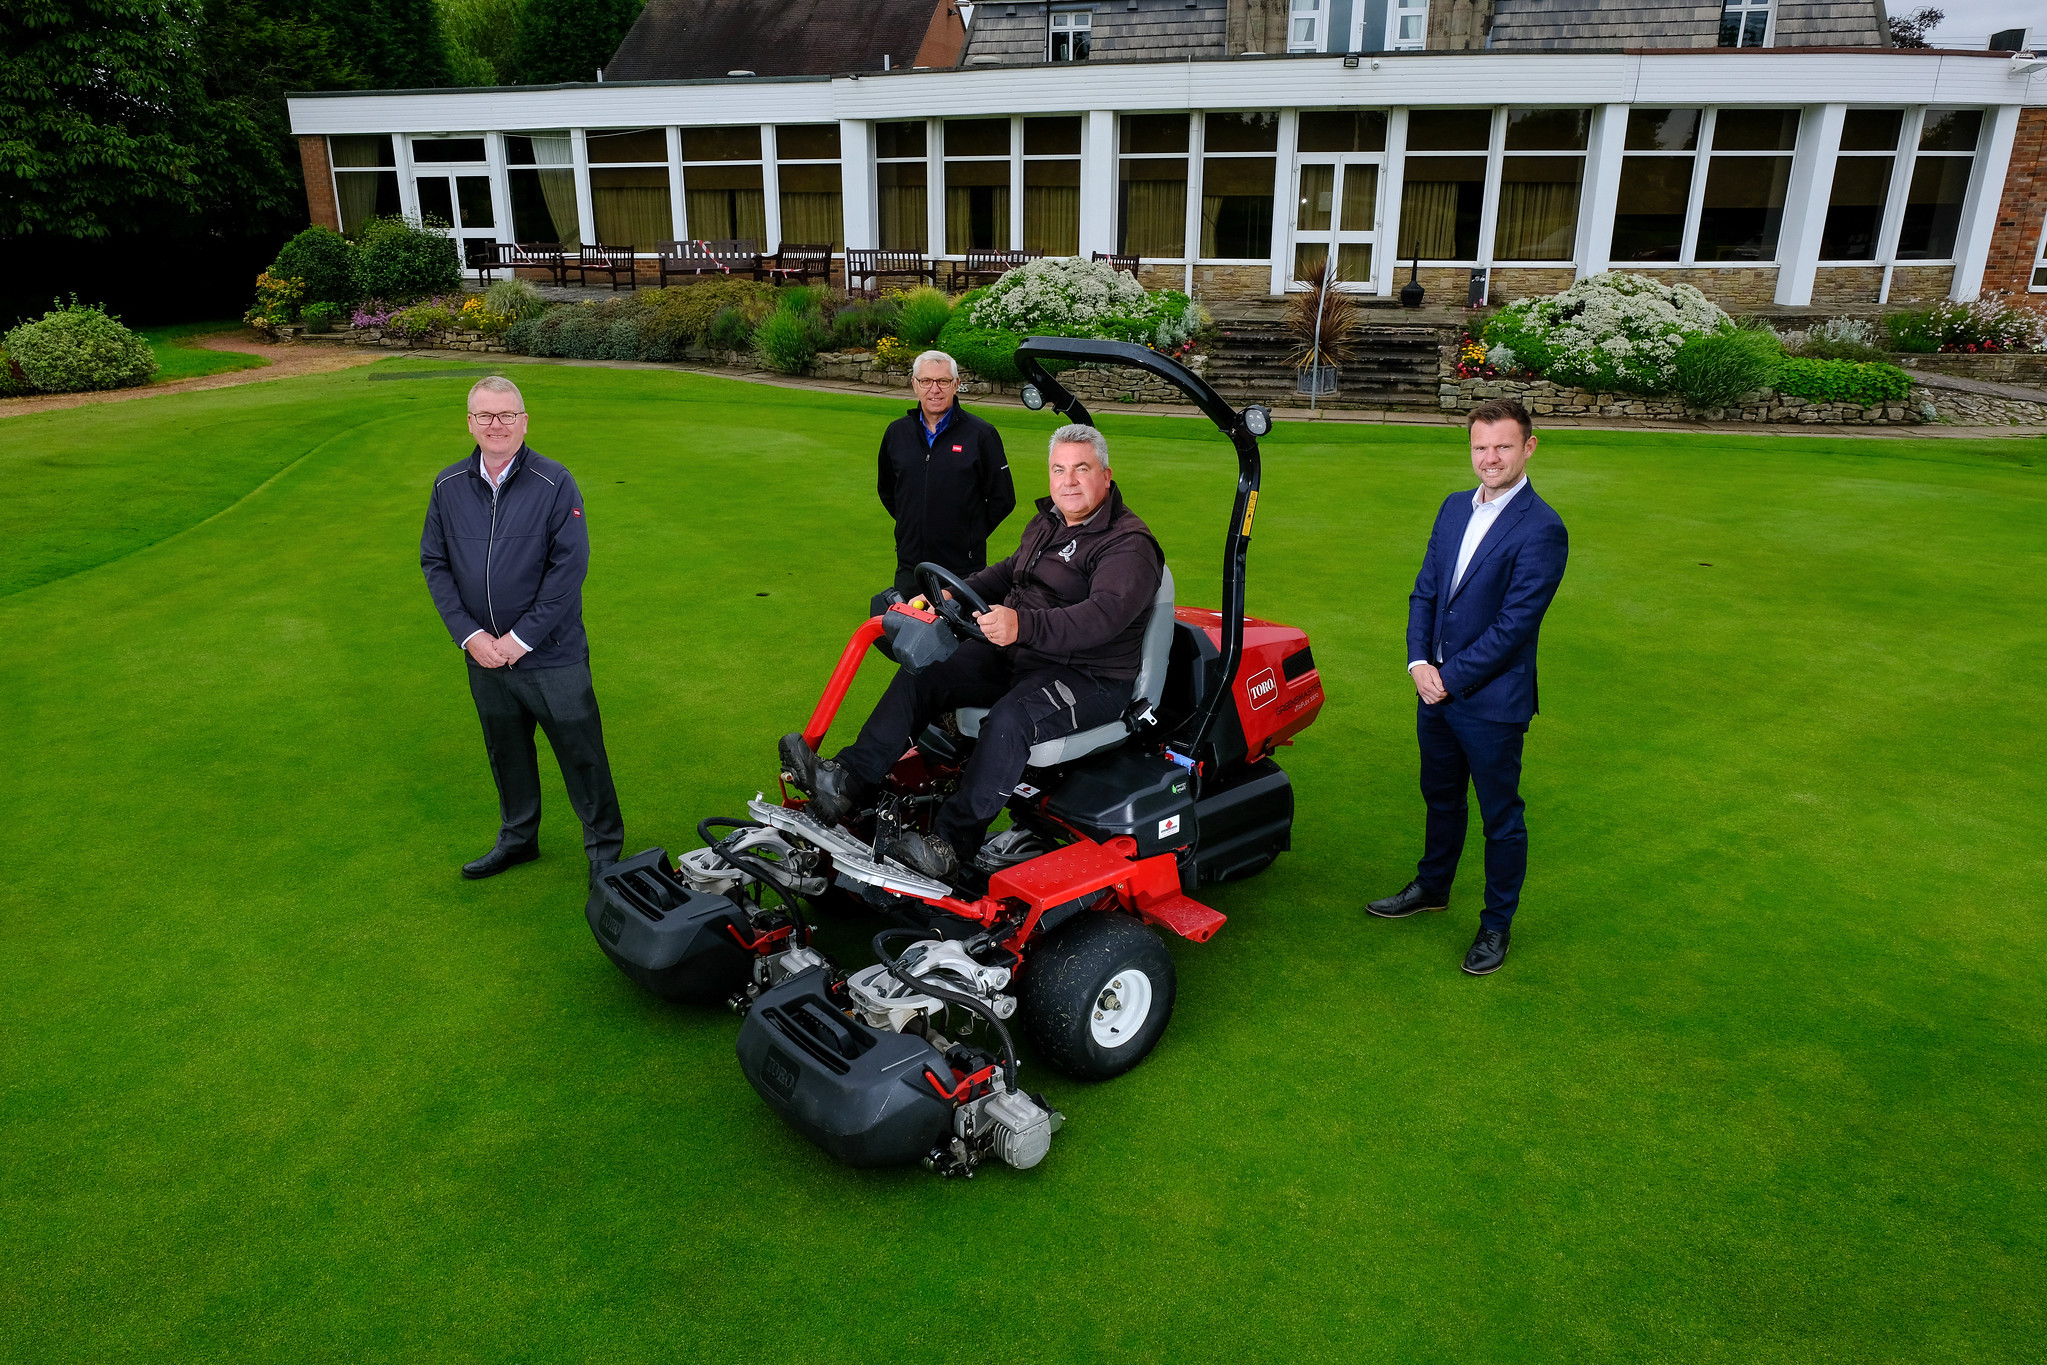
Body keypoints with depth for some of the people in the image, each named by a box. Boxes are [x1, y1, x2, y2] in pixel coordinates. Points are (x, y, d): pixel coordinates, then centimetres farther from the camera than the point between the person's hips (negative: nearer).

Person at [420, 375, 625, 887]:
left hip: (553, 655, -4)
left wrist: (521, 638, -15)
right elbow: (434, 563, 5)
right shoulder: (448, 486, 1)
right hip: (484, 655, 4)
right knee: (506, 752, 19)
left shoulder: (555, 484, -11)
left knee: (580, 752, 3)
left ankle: (604, 845, 21)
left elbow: (569, 567, -14)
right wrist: (469, 634, -7)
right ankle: (517, 838, 39)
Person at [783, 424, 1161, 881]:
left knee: (1009, 719, -36)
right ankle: (845, 783, -13)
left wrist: (1023, 626, -46)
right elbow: (1009, 572, 29)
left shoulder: (1129, 544, -14)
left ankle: (950, 846, -30)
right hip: (1017, 656, 9)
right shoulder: (1047, 522, 15)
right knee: (921, 674, -6)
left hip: (1092, 680, -8)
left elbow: (1104, 615, -31)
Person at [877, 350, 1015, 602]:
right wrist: (908, 523, 15)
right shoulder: (897, 432, 8)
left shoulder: (981, 435, -4)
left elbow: (1003, 499, 0)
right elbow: (885, 489, 24)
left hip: (963, 569, -4)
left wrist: (972, 535, 1)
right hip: (909, 565, 4)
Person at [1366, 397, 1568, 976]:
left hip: (1493, 700, -7)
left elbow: (1514, 624, -20)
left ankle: (1496, 924, 27)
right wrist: (1419, 662, -6)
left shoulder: (1541, 529, -17)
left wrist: (1450, 678, -16)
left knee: (1501, 817, 10)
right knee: (1441, 799, 24)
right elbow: (1425, 592, 7)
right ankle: (1431, 888, 44)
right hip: (1436, 689, 7)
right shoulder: (1455, 508, 6)